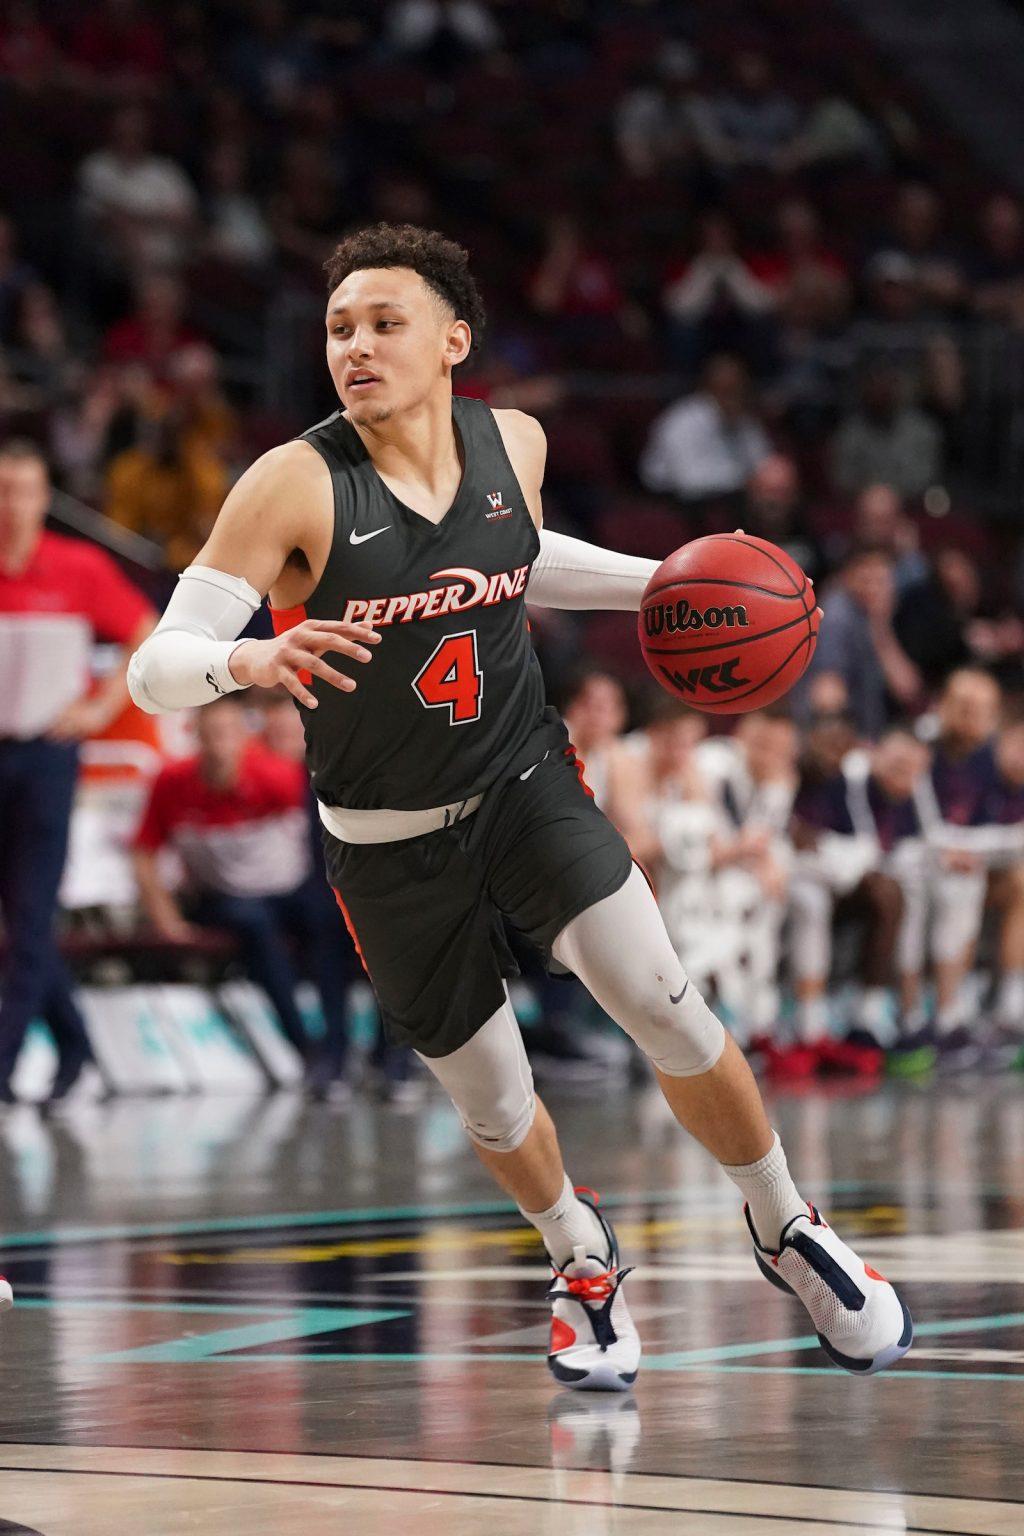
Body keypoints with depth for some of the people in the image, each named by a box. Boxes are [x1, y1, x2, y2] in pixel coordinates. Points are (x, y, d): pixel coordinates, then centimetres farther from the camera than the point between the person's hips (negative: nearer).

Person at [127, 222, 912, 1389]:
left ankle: (785, 1231, 8)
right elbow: (154, 669, -23)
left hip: (525, 783, 2)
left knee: (668, 1014, -17)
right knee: (492, 1102, 9)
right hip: (389, 844, -2)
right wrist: (250, 659, -44)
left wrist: (666, 585, 9)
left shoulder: (513, 442, -5)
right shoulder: (295, 484, -19)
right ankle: (583, 1262, 42)